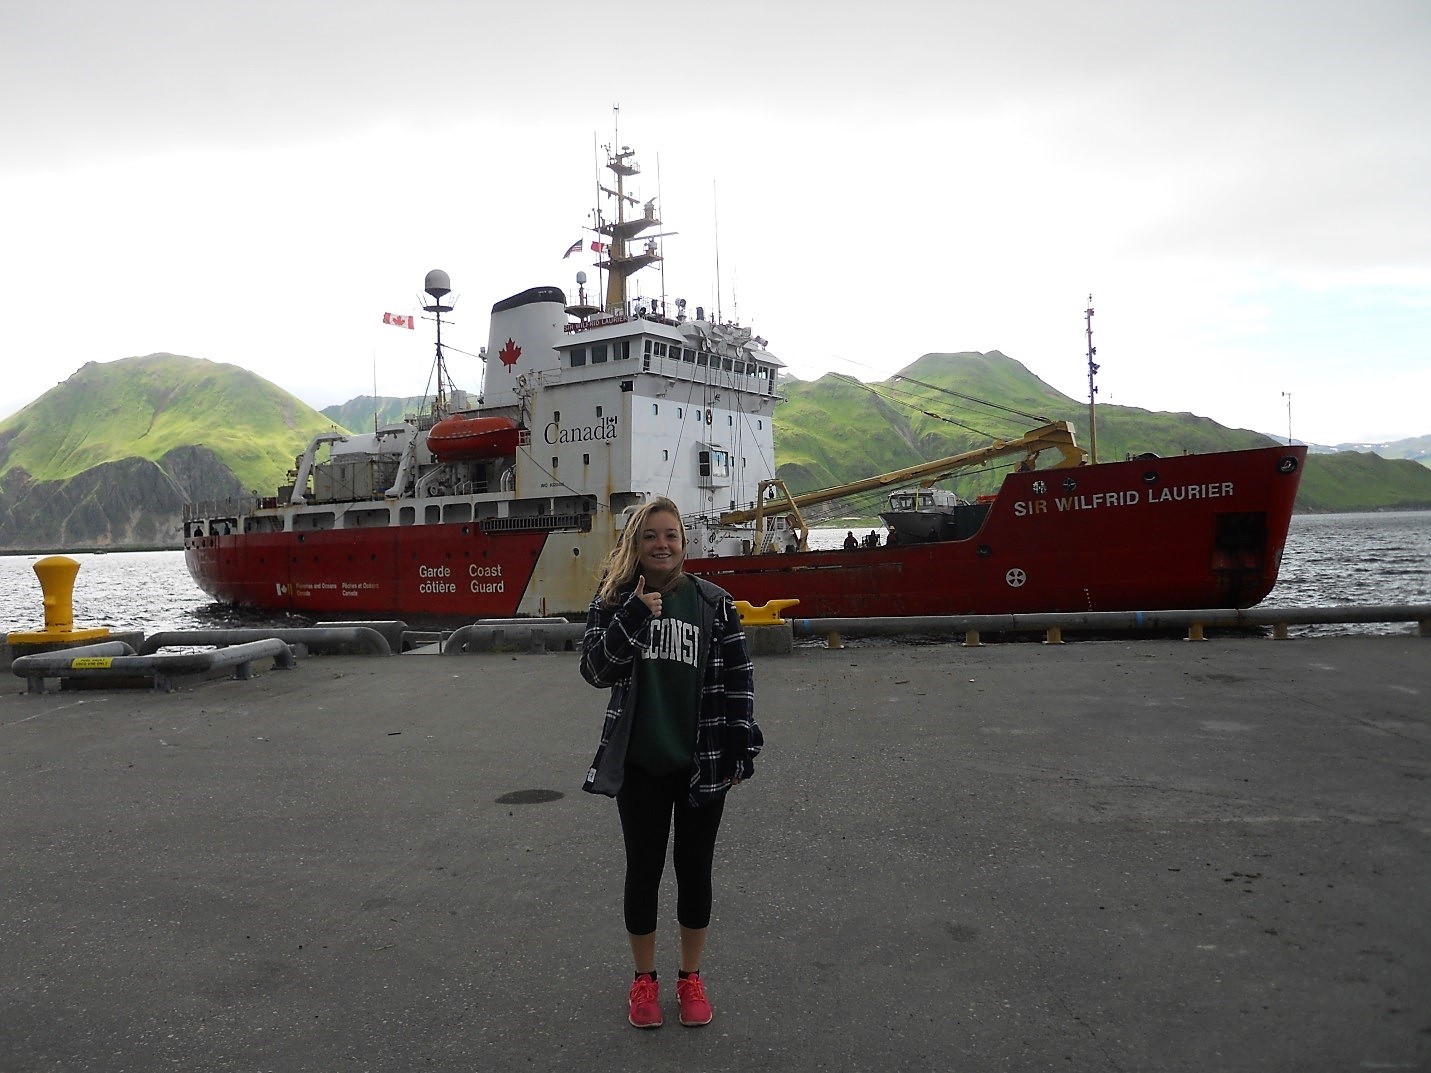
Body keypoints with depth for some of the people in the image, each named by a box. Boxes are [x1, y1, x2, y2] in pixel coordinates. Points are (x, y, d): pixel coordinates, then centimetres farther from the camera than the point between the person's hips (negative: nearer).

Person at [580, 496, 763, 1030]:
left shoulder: (713, 602, -3)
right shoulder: (614, 600, -2)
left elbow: (738, 679, -1)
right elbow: (596, 670, -11)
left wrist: (739, 751, -4)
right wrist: (634, 616, -22)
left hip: (702, 762, 0)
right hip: (639, 764, 0)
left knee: (694, 870, 13)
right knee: (643, 871, 13)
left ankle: (691, 977, 33)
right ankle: (644, 979, 33)